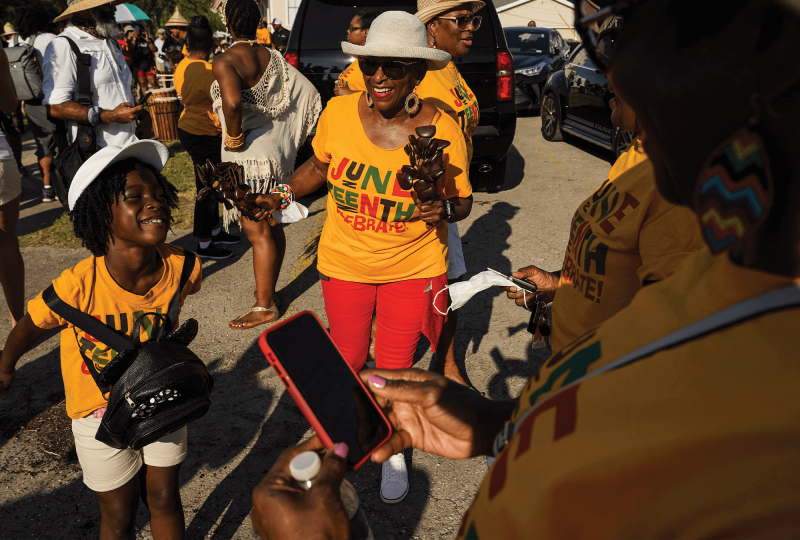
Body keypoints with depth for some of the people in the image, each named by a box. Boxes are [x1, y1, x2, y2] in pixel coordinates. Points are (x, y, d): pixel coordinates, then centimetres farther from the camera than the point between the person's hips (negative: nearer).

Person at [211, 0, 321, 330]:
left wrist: (233, 137, -16)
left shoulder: (225, 62, -14)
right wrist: (286, 137, 13)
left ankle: (264, 307, 7)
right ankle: (268, 290, 30)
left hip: (249, 156, -8)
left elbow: (232, 102, -33)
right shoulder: (273, 58, 8)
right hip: (276, 149, 8)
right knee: (272, 227, 16)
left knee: (258, 232, -2)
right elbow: (308, 93, 8)